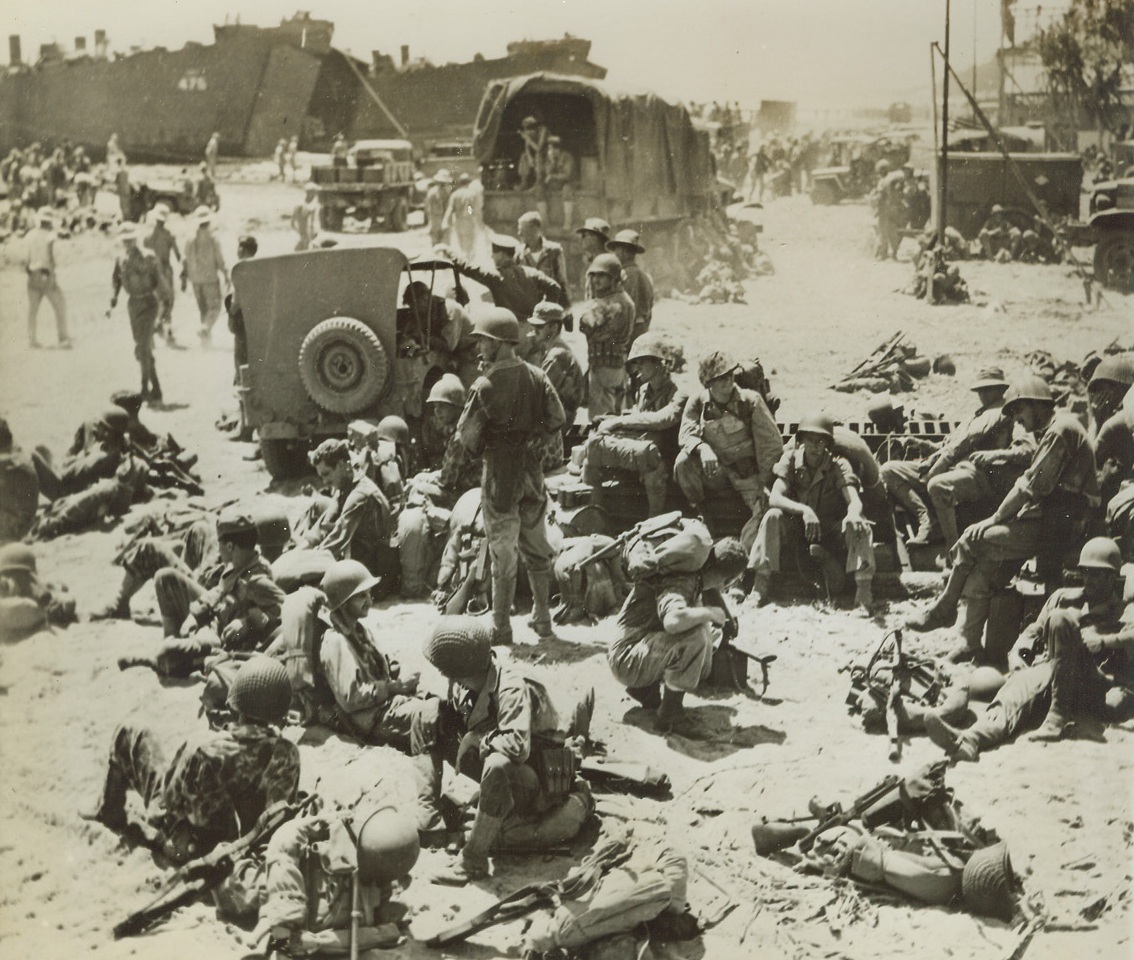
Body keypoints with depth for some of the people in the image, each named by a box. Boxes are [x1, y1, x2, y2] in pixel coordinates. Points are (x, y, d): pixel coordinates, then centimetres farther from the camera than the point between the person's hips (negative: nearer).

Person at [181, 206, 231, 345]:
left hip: (195, 279, 4)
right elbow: (220, 260, -11)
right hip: (210, 278, -4)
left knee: (203, 308, 16)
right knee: (214, 307, 3)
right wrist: (227, 277, -4)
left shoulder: (190, 239, 1)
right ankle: (205, 328, -19)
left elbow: (185, 261, 4)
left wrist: (184, 278, 12)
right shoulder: (212, 239, -11)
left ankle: (207, 334, 17)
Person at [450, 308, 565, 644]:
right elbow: (557, 419, 1)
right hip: (532, 471, 5)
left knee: (503, 552, 2)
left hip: (500, 472, -5)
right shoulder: (537, 377, -1)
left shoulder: (485, 386, -16)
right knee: (536, 547, 15)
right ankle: (543, 619, 23)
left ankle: (502, 627, 8)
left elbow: (466, 436, -12)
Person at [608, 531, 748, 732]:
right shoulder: (681, 583, -24)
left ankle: (646, 688, 13)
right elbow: (673, 621, -44)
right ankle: (670, 712, -13)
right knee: (696, 636, -27)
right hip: (626, 661, -10)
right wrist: (709, 612, -27)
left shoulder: (693, 577, 3)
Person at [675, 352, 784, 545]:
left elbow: (770, 443, -9)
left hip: (748, 470, -2)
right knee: (684, 461, -26)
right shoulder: (698, 402, -3)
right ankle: (696, 513, -7)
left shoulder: (750, 400, -10)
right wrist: (702, 448, -35)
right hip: (715, 470, 2)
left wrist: (767, 480, -14)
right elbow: (686, 434, -11)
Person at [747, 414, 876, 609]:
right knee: (773, 516, -29)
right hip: (797, 526, 1)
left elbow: (854, 501, -27)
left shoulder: (839, 465, -13)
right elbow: (774, 498, -24)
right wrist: (804, 510, -43)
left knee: (858, 524, -31)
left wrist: (853, 513, -53)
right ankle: (761, 584, -32)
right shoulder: (791, 459, -11)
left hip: (831, 530, -1)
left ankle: (863, 586, -38)